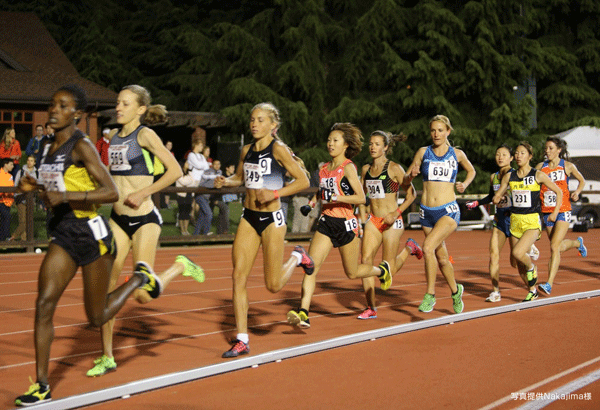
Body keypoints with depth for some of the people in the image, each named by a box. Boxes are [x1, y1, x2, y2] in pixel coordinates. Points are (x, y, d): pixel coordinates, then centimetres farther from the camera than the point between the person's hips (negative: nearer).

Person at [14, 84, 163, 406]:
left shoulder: (81, 146, -14)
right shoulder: (50, 147, 9)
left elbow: (111, 192, -21)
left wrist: (66, 196, -28)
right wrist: (35, 186, 6)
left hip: (91, 233, -6)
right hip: (63, 234, 6)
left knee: (96, 318, 5)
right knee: (44, 304, -7)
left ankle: (140, 280, 31)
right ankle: (41, 386, -1)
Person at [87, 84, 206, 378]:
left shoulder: (145, 135, -9)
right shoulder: (113, 137, 11)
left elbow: (175, 170, -13)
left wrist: (143, 193, -16)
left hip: (144, 220, -6)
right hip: (118, 220, 6)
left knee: (143, 295, -8)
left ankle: (180, 267, 20)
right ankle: (107, 357, 10)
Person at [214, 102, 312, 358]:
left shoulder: (278, 149, -10)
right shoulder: (247, 150, 8)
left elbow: (303, 181, -11)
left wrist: (274, 193, -21)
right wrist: (225, 182, 4)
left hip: (272, 219, -6)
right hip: (249, 218, 6)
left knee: (273, 285, 1)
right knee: (239, 276, -4)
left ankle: (297, 257, 33)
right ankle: (242, 340, 2)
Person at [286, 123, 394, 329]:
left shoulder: (348, 167, -10)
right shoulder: (323, 168, 10)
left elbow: (361, 197, -17)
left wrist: (337, 198, -27)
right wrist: (312, 202, 7)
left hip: (346, 223, -5)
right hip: (326, 222, 5)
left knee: (352, 273, 10)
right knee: (311, 265, -13)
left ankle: (382, 270, 41)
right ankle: (303, 313, -18)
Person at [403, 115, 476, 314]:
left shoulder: (457, 154, 2)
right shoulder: (423, 152, 3)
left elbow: (471, 170, 21)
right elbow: (405, 180, 8)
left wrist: (465, 183, 2)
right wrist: (411, 174, -15)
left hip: (448, 211, -3)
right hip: (427, 212, 3)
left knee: (428, 247, -25)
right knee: (441, 258, 13)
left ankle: (430, 294, -15)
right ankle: (455, 291, 38)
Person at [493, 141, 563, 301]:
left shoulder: (538, 176, -5)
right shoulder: (509, 176, 5)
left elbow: (559, 192, 4)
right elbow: (496, 198, 17)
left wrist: (555, 213, 0)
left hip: (533, 222, -4)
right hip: (515, 221, 4)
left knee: (517, 253, -26)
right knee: (519, 264, 7)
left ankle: (532, 267, 6)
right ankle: (532, 291, 29)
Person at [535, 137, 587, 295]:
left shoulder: (567, 166, -2)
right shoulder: (540, 167, 5)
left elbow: (582, 180, 13)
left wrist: (577, 192, -7)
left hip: (563, 211, -4)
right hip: (547, 212, 4)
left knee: (554, 247, -16)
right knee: (559, 246, 18)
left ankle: (549, 284, -18)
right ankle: (578, 243, 52)